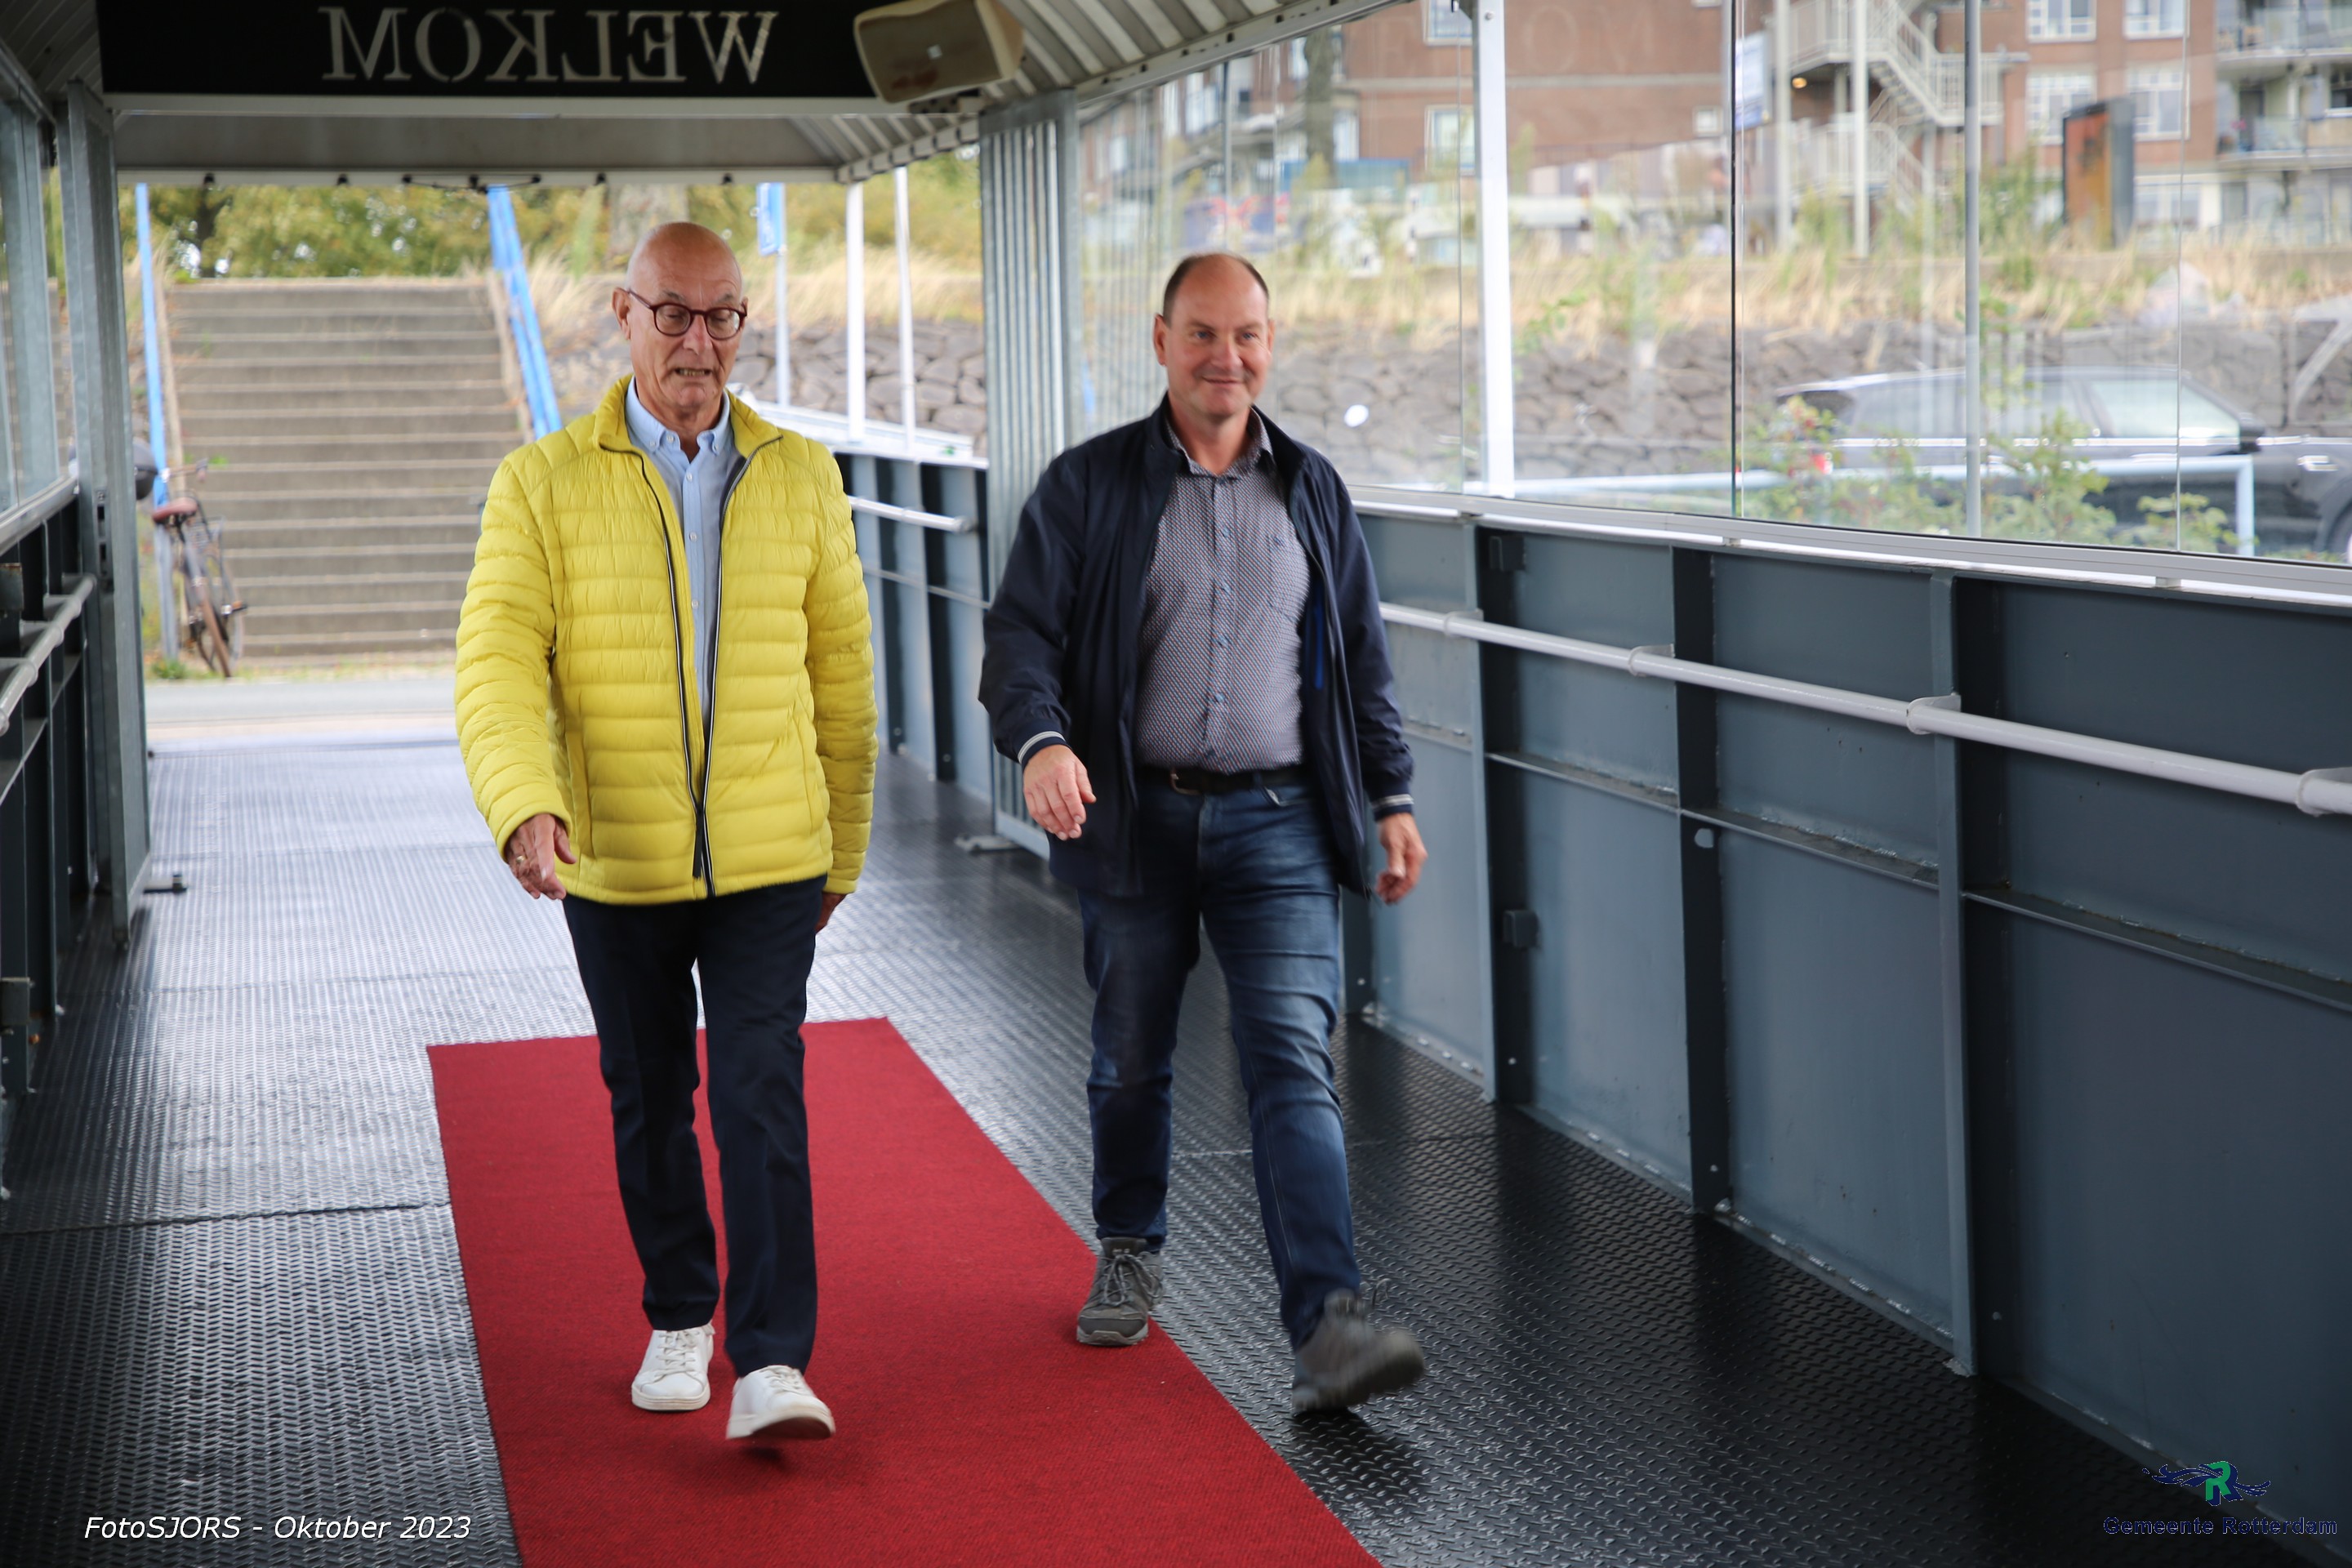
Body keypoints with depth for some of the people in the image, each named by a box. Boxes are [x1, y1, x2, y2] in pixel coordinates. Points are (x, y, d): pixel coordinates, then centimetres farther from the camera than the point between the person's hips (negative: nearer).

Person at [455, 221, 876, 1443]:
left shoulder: (800, 478, 3)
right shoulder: (543, 486, -3)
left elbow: (841, 670, 10)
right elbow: (498, 661, -13)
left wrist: (844, 846, 14)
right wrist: (526, 807, -30)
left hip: (770, 862, 0)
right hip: (616, 870, 0)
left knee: (760, 1099, -11)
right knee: (649, 1104, 13)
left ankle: (772, 1366, -12)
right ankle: (679, 1319, 32)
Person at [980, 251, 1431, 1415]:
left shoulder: (1313, 491, 11)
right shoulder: (1088, 486, 1)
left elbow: (1363, 658, 16)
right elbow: (1022, 631, -6)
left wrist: (1392, 797, 11)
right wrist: (1040, 742, -25)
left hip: (1277, 819, 0)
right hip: (1133, 816, 0)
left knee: (1292, 1061, -11)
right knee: (1131, 1059, 12)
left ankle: (1326, 1329, -19)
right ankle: (1129, 1255, 37)